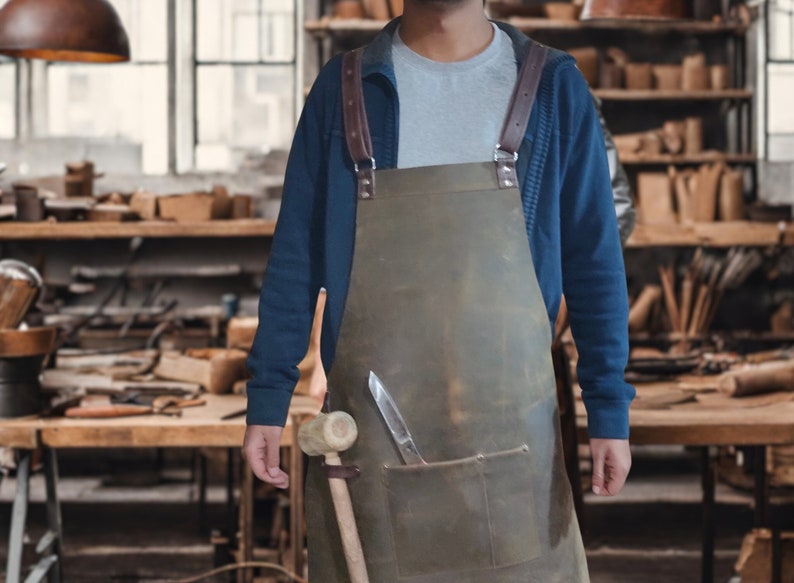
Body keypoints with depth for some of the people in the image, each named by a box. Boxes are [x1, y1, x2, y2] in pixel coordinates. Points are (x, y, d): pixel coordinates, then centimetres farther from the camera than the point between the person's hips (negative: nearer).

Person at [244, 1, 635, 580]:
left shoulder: (553, 86, 2)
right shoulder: (343, 87, 5)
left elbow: (593, 261, 3)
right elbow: (295, 259, 5)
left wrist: (609, 408, -1)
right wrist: (267, 399, 1)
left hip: (508, 423, 0)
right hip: (370, 427, 1)